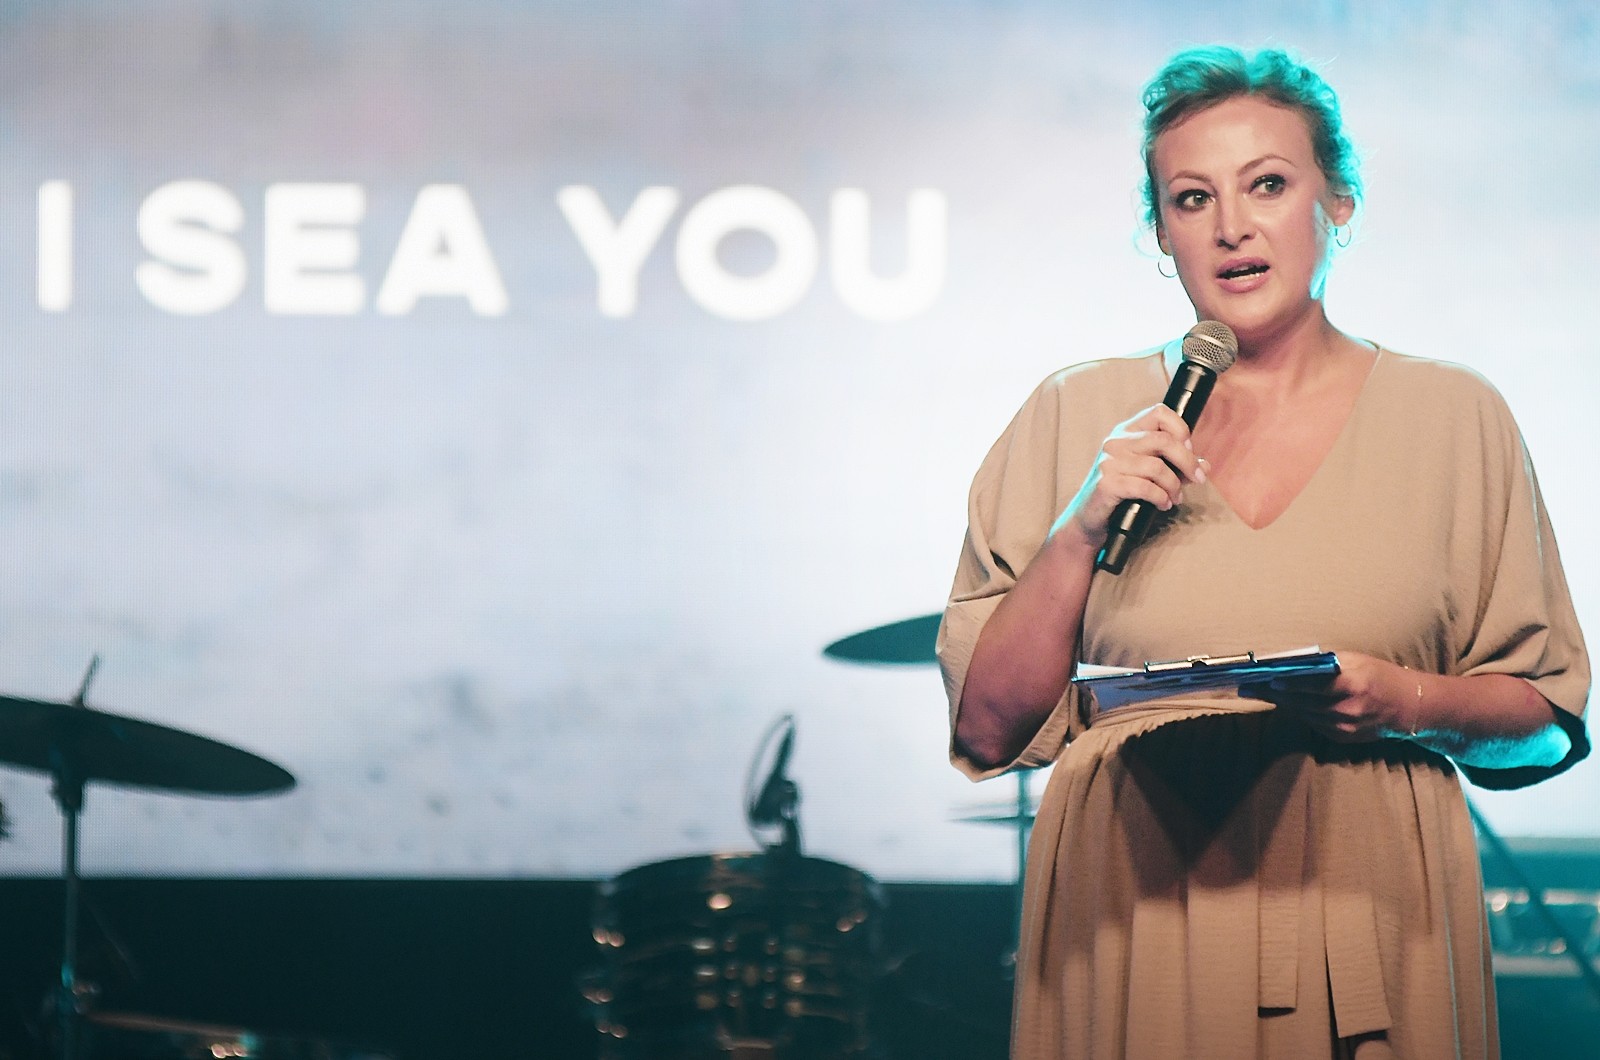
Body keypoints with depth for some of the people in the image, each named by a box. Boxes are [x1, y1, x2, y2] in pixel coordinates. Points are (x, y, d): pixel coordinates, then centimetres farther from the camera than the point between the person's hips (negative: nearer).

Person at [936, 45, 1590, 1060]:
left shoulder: (1455, 418, 4)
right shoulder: (1075, 416, 4)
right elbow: (987, 727, 2)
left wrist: (1410, 704, -13)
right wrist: (1080, 531, -10)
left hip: (1369, 903, 0)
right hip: (1131, 921, 0)